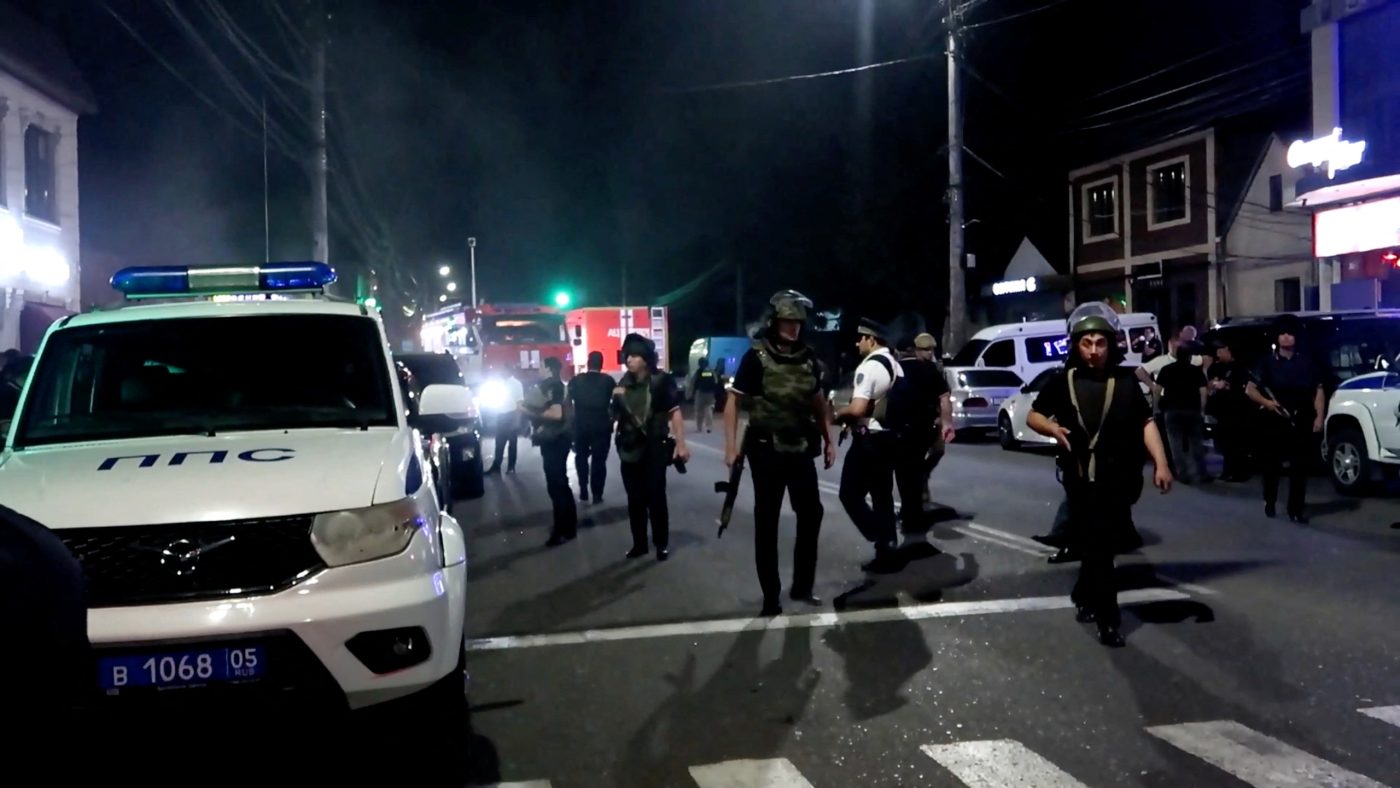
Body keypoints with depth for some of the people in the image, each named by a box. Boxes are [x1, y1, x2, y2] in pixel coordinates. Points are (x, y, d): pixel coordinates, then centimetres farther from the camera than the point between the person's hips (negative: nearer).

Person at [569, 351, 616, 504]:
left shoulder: (576, 380, 1)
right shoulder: (608, 380, -3)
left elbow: (568, 400, -1)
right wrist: (612, 418, 4)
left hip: (581, 425, 2)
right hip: (601, 426, -2)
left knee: (581, 456, 18)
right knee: (599, 459, 6)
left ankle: (583, 491, 10)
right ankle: (597, 494, 5)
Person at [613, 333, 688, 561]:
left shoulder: (661, 381, -8)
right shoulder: (623, 384, 7)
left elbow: (675, 413, -11)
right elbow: (616, 417, 14)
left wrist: (681, 444, -17)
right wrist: (616, 400, -6)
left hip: (654, 449, -4)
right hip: (630, 450, 5)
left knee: (656, 497, 2)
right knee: (635, 499, 9)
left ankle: (662, 543, 15)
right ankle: (639, 543, 20)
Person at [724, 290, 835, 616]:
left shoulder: (808, 357, 6)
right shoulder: (756, 357, -9)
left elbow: (818, 401, 16)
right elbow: (733, 401, -9)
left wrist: (828, 440, 12)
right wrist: (731, 445, -16)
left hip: (801, 450, 5)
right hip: (767, 451, -5)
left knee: (811, 514, 10)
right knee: (767, 523, 2)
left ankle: (802, 586, 25)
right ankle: (771, 596, 11)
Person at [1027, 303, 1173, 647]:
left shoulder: (1126, 380, 2)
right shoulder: (1064, 382, 0)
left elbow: (1146, 423, 2)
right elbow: (1033, 416, 9)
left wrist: (1161, 464, -8)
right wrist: (1051, 428, -14)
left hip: (1119, 479, 1)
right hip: (1080, 479, -1)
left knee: (1099, 545, 12)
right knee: (1096, 547, 3)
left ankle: (1084, 597, 35)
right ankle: (1107, 619, 10)